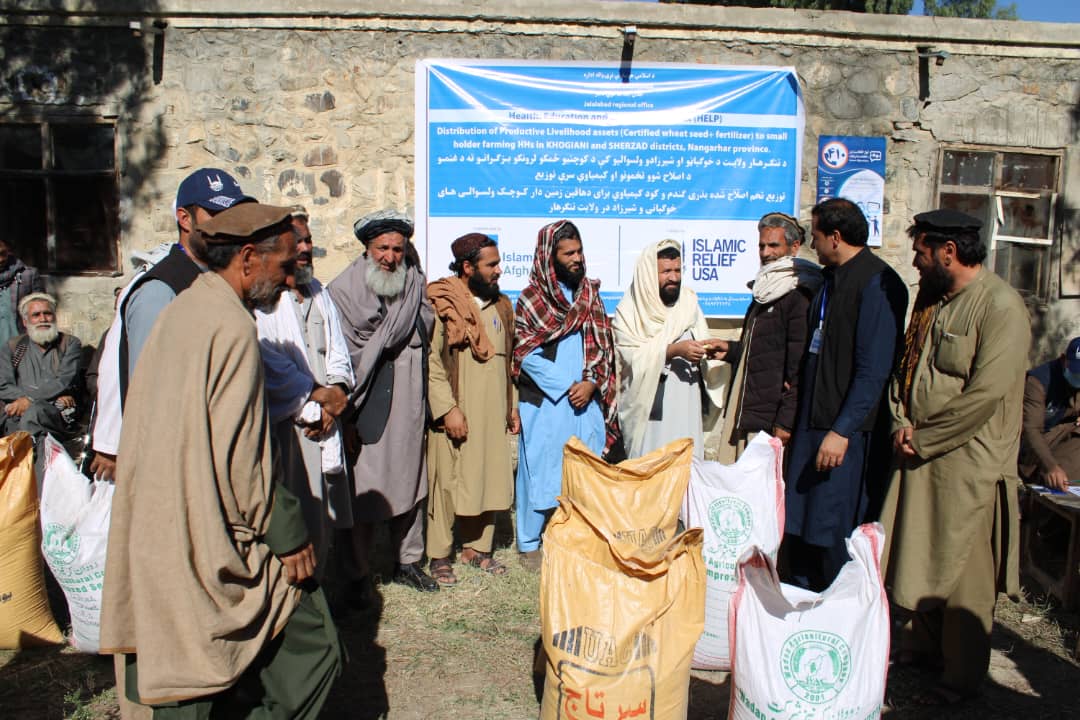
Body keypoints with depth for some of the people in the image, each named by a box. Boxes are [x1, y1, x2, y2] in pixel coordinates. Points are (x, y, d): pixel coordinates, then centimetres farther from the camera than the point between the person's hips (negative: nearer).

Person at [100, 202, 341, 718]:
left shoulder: (180, 310, 10)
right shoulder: (232, 326, -18)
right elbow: (240, 453, -21)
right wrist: (289, 535, -13)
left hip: (162, 533, 10)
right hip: (215, 539, -10)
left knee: (187, 665, 17)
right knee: (311, 646, 0)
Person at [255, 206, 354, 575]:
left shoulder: (319, 295, 17)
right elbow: (271, 368, -14)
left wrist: (335, 392, -2)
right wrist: (317, 397, -8)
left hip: (325, 421, 7)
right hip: (283, 428, -7)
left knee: (323, 517, 12)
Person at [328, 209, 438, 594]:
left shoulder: (416, 286, 6)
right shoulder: (343, 290, -6)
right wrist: (345, 410, -9)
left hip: (407, 407, 4)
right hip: (364, 412, -4)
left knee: (410, 485, 14)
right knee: (362, 491, 1)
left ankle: (408, 561, 29)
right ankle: (359, 573, 16)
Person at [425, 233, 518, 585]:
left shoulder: (500, 306, 13)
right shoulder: (440, 304, -8)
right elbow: (430, 362, -13)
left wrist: (512, 406, 16)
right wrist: (447, 409, -17)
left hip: (492, 413, 6)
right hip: (454, 415, -6)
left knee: (489, 479, 10)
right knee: (447, 481, 1)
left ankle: (477, 547, 25)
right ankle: (439, 555, 15)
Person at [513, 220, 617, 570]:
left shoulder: (590, 293, 10)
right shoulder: (530, 299, -2)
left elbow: (603, 344, 9)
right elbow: (526, 355, -7)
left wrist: (591, 383, -6)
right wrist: (566, 387, -11)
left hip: (586, 401, 4)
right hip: (545, 403, -4)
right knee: (540, 468, 2)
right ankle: (529, 544, 15)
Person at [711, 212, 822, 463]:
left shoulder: (800, 295, -11)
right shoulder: (766, 290, 19)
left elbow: (801, 365, -16)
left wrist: (787, 421, -19)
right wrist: (732, 350, 14)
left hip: (771, 418, -9)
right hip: (741, 413, 9)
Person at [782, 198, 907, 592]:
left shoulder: (876, 283, -13)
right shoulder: (831, 279, 15)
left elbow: (874, 369, -19)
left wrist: (842, 430, -21)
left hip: (846, 429, -9)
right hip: (812, 421, 9)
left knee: (833, 533, -1)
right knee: (798, 526, 13)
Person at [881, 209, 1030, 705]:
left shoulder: (1000, 305, -14)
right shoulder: (931, 299, 12)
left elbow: (987, 393, -20)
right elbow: (904, 366, 16)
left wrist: (922, 436, -13)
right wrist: (901, 425, 0)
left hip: (967, 462, -7)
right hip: (917, 456, 8)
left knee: (962, 569, 2)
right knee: (919, 557, 16)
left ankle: (962, 675, 17)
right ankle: (924, 642, 34)